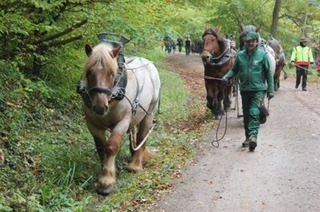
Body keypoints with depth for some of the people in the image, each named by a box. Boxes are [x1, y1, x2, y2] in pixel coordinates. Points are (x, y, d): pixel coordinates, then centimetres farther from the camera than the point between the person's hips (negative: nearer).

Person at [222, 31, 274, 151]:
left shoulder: (262, 55, -4)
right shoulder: (240, 55, 3)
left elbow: (268, 73, -1)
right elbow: (234, 70, 13)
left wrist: (270, 90, -2)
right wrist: (227, 76, -7)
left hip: (258, 89, -4)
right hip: (244, 89, 4)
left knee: (254, 112, -17)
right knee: (246, 114, 12)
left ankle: (253, 135, -22)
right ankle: (248, 137, 23)